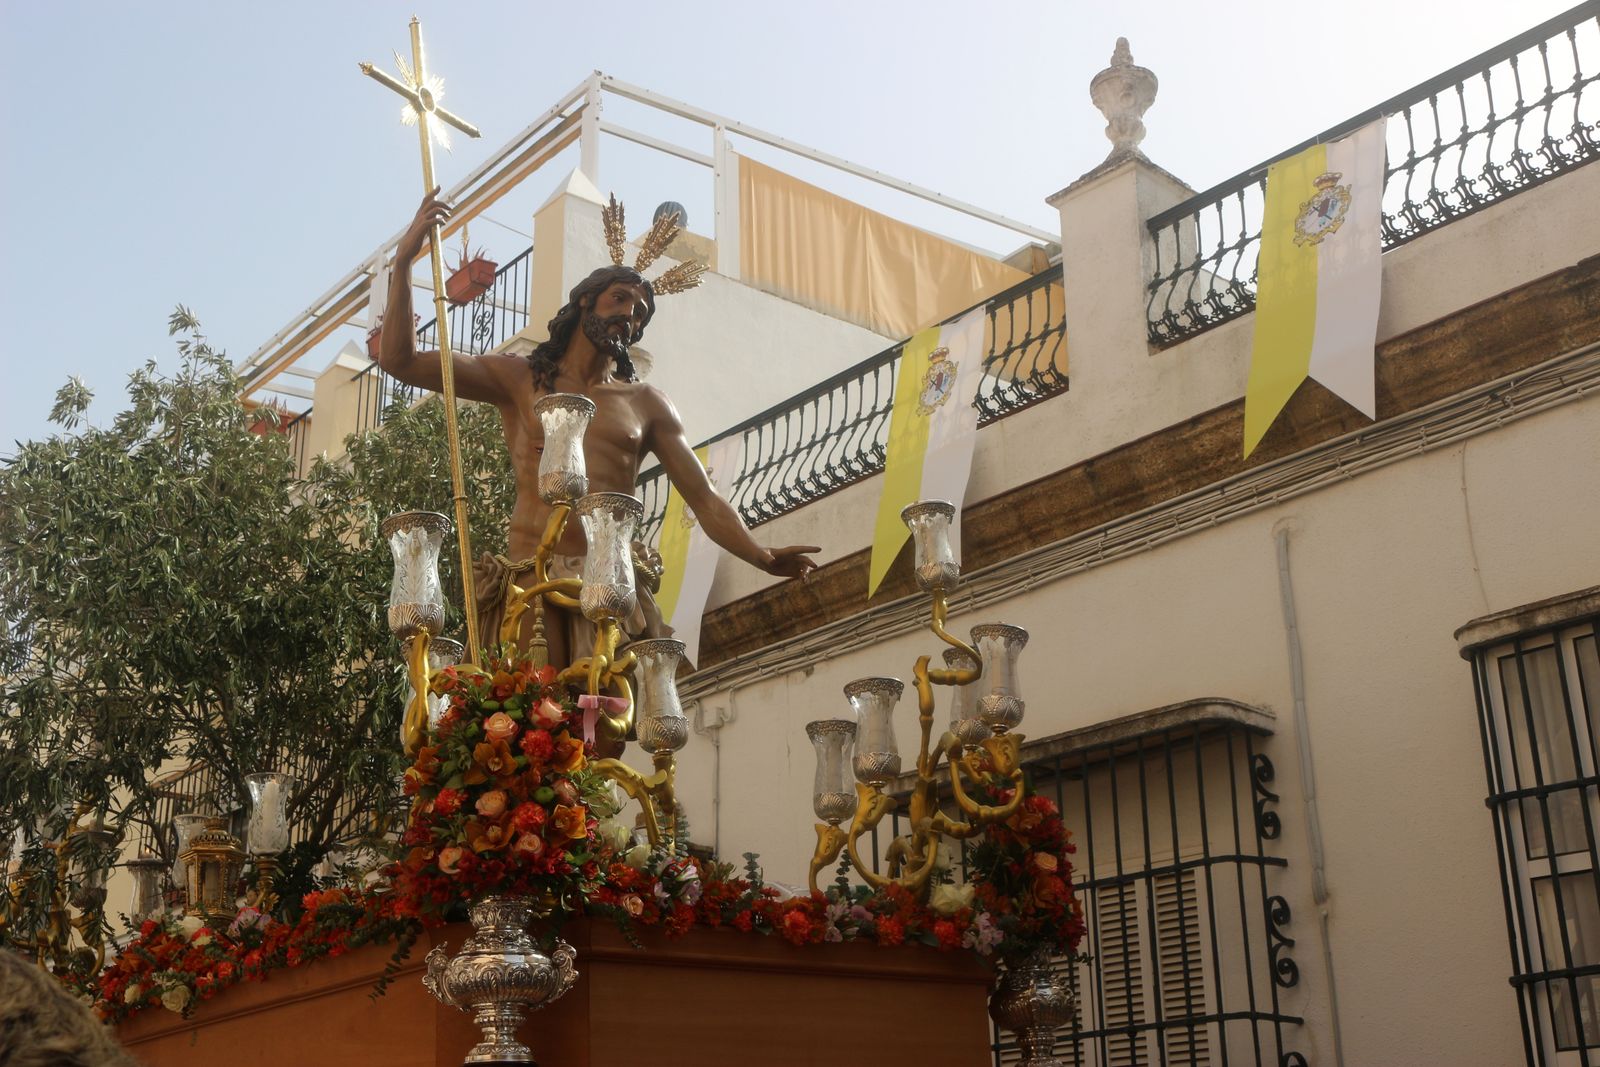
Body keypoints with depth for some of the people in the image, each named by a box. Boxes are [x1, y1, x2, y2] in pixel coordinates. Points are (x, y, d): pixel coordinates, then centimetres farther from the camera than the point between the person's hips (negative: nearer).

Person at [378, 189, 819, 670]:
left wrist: (763, 556, -8)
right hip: (529, 583, -1)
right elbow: (401, 361, 11)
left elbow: (705, 501, 11)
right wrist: (404, 260, 1)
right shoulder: (521, 379, 17)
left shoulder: (646, 404, 19)